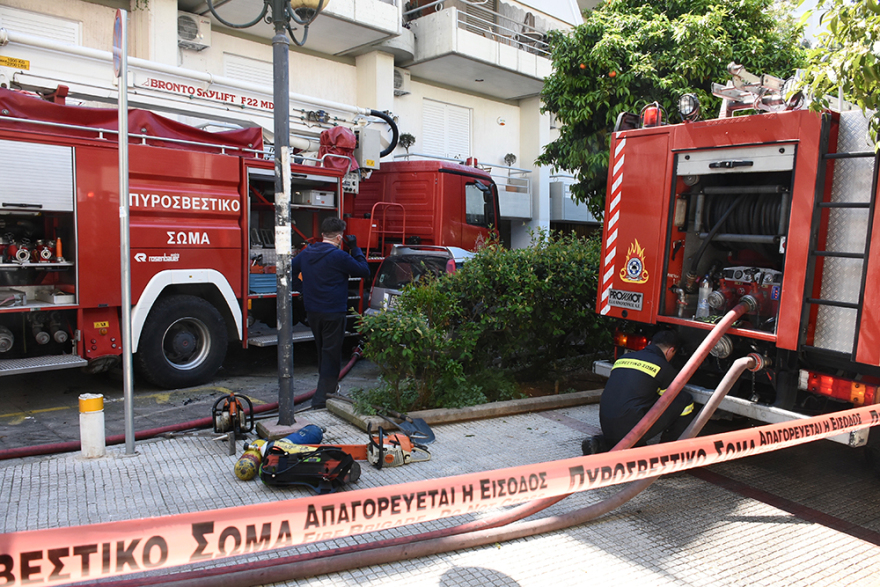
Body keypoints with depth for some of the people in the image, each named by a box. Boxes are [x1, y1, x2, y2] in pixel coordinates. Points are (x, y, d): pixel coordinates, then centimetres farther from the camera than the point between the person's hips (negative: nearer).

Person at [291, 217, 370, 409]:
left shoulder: (306, 253, 4)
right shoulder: (338, 256, -16)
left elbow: (289, 271, 13)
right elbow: (364, 271, -8)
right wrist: (355, 248, 0)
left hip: (312, 312, 7)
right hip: (333, 314, -7)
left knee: (323, 352, 23)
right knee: (331, 356, 1)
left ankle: (328, 388, 39)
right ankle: (321, 401, 1)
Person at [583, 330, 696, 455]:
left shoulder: (623, 358, 18)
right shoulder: (663, 367, 1)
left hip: (606, 429, 6)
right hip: (630, 429, -6)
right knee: (685, 400, 5)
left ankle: (598, 443, 14)